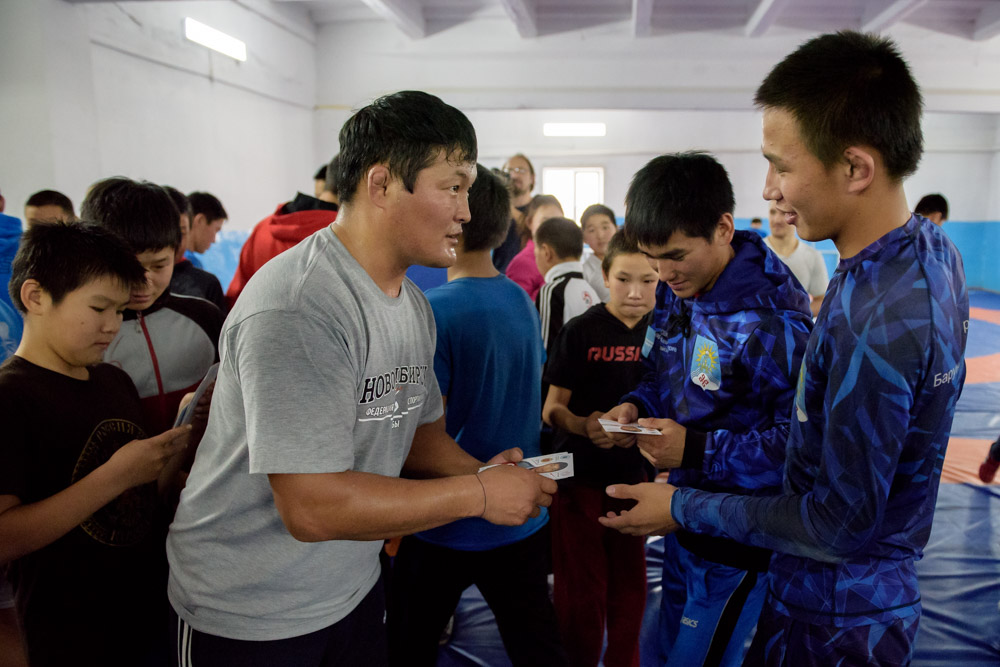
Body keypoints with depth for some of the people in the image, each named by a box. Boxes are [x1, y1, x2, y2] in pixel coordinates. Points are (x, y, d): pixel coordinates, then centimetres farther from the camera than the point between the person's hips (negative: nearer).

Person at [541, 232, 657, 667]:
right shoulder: (581, 332, -9)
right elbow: (552, 408, -8)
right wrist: (582, 425, -27)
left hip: (634, 474, 3)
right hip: (580, 476, -3)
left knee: (629, 586, 15)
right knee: (580, 593, 5)